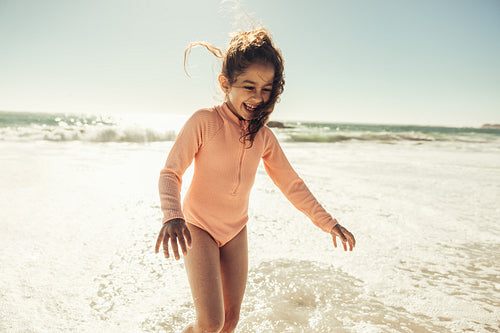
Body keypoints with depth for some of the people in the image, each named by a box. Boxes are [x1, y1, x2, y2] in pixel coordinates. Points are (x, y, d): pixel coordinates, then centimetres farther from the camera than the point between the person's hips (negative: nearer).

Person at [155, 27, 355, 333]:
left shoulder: (264, 136, 0)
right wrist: (172, 215, -33)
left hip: (236, 231, 5)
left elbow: (291, 183, 6)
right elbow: (171, 172, -14)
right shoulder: (205, 121, -14)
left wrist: (327, 222, 2)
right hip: (198, 227, -4)